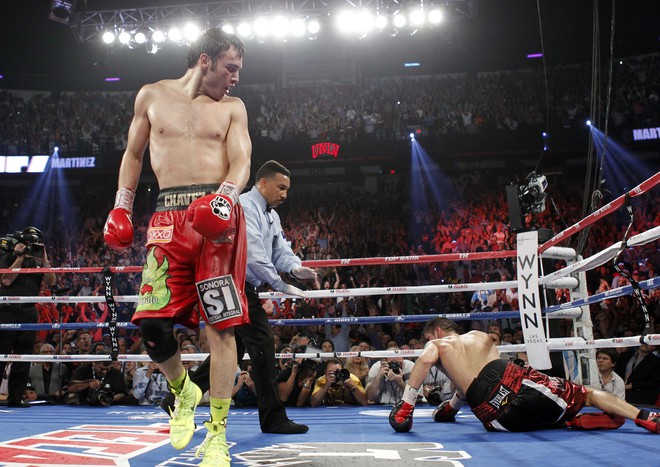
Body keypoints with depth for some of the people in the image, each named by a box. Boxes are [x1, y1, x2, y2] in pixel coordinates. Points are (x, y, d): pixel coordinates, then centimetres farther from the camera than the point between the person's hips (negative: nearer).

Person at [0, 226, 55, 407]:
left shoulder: (39, 261, 14)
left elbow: (50, 282, 1)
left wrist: (44, 260, -6)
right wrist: (20, 257, -10)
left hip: (29, 313, 4)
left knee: (24, 357, 4)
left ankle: (15, 398, 9)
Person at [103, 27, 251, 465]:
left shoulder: (232, 108, 12)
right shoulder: (152, 96, 14)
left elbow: (241, 162, -1)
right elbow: (133, 154, 21)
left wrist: (226, 196, -22)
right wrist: (121, 207, 12)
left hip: (218, 216, -1)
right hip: (169, 216, 1)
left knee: (221, 324, -7)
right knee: (152, 321, -9)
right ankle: (183, 390, 21)